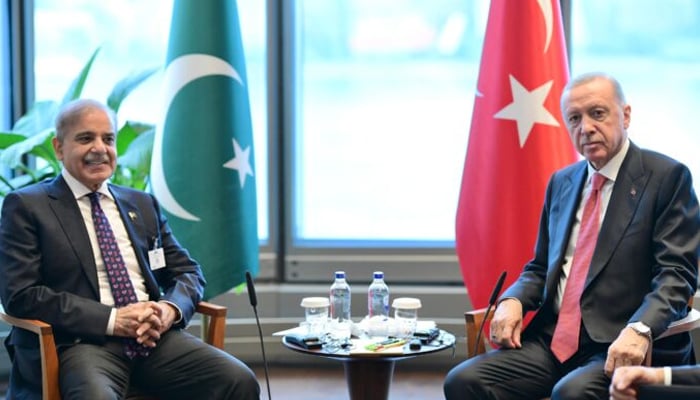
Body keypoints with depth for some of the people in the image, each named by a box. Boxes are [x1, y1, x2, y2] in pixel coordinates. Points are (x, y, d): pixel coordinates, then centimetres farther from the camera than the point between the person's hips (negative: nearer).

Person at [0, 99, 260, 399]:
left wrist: (171, 309, -3)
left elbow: (188, 272, 22)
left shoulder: (143, 204, 21)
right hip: (81, 342, -5)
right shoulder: (26, 206, 6)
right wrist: (112, 319, -13)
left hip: (155, 337, 5)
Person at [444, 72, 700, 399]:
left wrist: (639, 330, -27)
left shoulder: (667, 177, -1)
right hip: (554, 338, 6)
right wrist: (513, 300, 0)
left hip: (620, 347, -6)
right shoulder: (561, 182, 18)